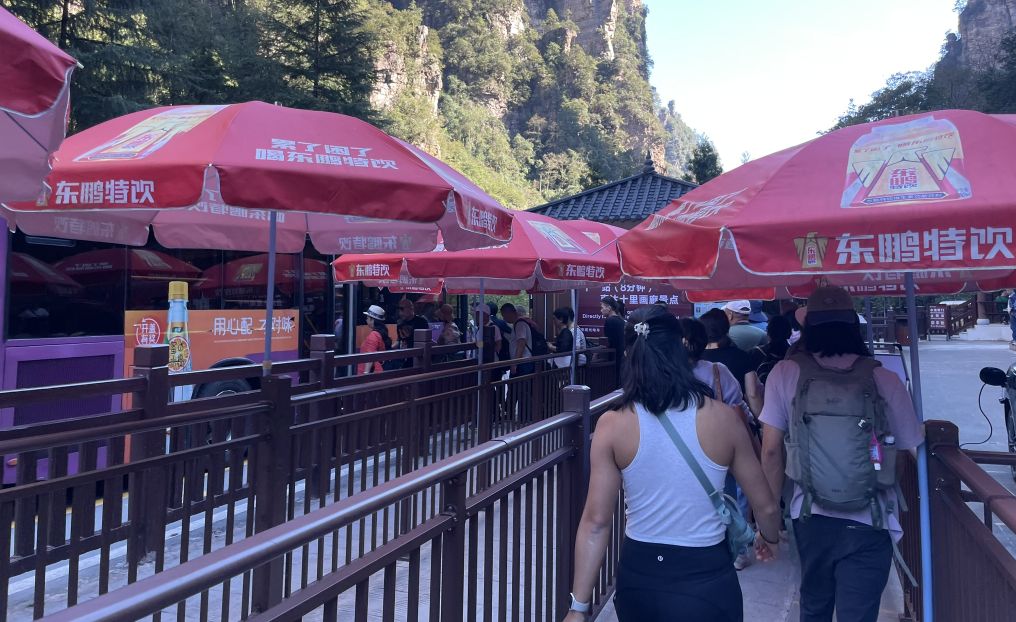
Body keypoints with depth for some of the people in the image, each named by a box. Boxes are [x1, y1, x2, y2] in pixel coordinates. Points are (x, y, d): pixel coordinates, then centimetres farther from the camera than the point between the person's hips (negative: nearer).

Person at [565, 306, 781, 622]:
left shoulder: (612, 425, -13)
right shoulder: (722, 418, -11)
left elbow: (596, 522, -12)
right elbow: (766, 506, 1)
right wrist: (768, 537, 23)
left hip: (639, 576, 2)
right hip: (706, 579, -1)